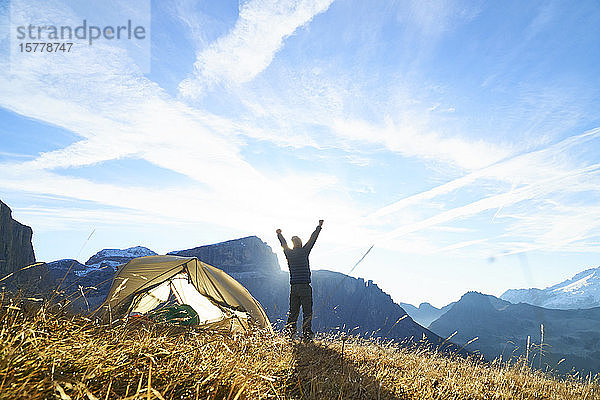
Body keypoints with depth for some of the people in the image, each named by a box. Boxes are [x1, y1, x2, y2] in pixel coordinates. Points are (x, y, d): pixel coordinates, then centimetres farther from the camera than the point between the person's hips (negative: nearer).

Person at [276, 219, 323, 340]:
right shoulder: (304, 251, -6)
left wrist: (279, 234, 44)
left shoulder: (288, 252, 6)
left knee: (293, 311, 11)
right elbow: (312, 239, 3)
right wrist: (319, 227, 15)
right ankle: (307, 334, -1)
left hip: (293, 287, 5)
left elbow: (283, 243, 25)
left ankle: (289, 333, 11)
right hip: (304, 286, -5)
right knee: (307, 312, 0)